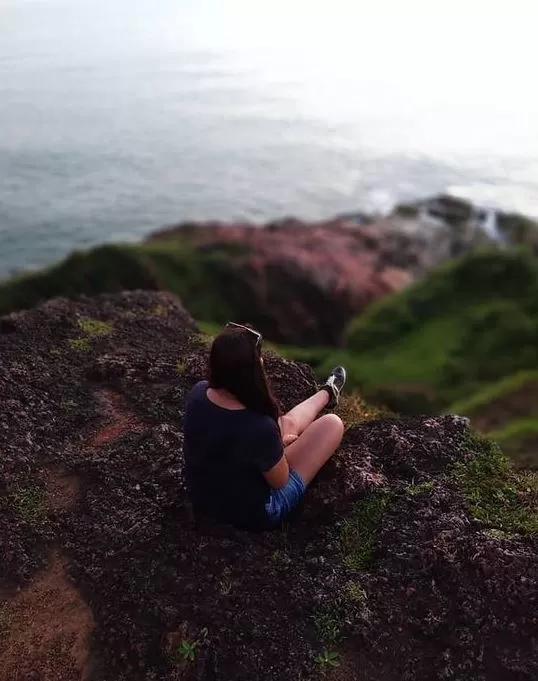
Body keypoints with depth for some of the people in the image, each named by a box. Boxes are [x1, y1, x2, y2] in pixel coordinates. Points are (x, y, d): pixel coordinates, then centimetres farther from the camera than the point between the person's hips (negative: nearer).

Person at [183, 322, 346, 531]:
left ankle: (327, 394, 57)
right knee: (332, 424, 5)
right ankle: (327, 394, 42)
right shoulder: (260, 428, -39)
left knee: (287, 423, 24)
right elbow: (280, 481, -19)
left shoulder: (197, 394, -19)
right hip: (252, 514, -5)